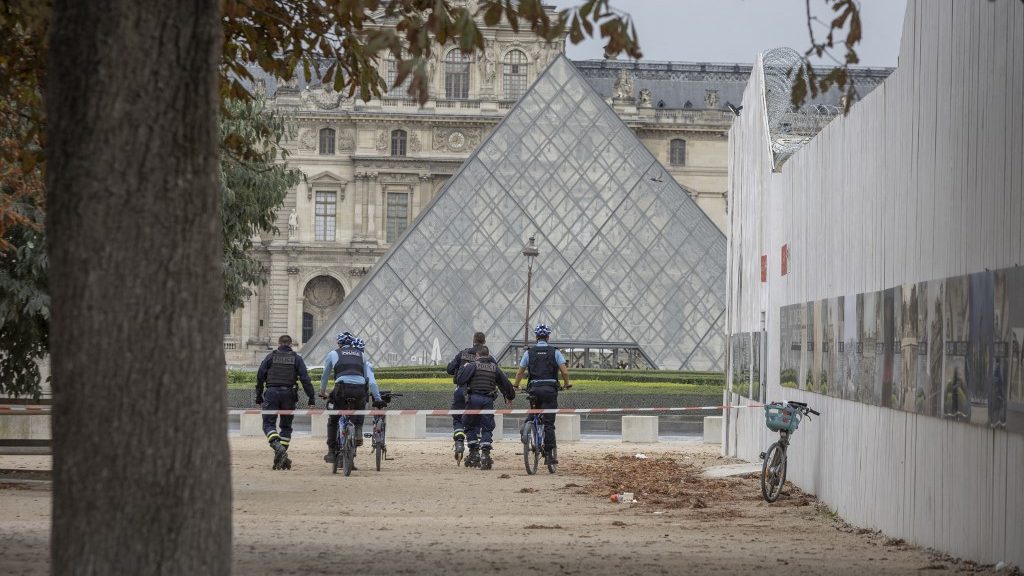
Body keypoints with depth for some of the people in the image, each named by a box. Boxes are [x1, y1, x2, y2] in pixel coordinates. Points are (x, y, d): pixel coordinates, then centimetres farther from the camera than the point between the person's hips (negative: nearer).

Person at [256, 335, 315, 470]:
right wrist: (312, 398, 0)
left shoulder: (271, 357, 9)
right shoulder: (296, 358, 9)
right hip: (288, 394, 1)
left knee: (268, 423, -1)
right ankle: (282, 457, 6)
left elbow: (260, 376, 5)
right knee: (286, 425, 12)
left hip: (272, 393, -1)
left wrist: (259, 396, 11)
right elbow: (305, 379, 0)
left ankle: (278, 447, -27)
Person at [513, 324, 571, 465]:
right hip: (550, 389, -1)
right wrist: (567, 384, 16)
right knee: (548, 423, -4)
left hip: (534, 389, 1)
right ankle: (549, 454, -10)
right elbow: (565, 371, -3)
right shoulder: (555, 352, 4)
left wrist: (515, 387, 24)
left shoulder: (529, 352, 7)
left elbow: (520, 372, 9)